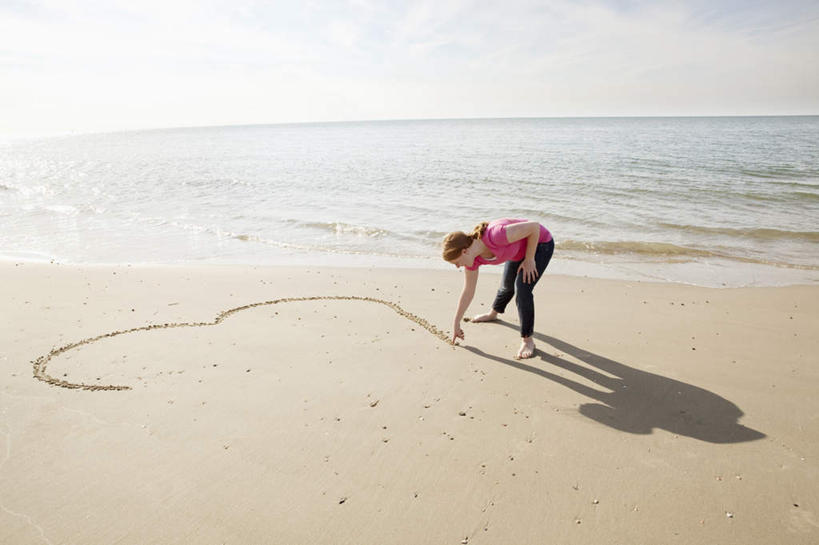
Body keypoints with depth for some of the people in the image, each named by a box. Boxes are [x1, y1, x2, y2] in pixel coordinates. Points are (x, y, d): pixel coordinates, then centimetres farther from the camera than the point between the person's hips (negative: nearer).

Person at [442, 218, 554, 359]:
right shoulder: (471, 256, -18)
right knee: (507, 285, 24)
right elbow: (468, 292, -5)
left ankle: (527, 340, -4)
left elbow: (534, 226, -31)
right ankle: (493, 313, 54)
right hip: (519, 250, 7)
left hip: (540, 243, -7)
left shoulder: (495, 236, -42)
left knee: (522, 289, -19)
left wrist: (529, 259, -22)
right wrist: (456, 323, 1)